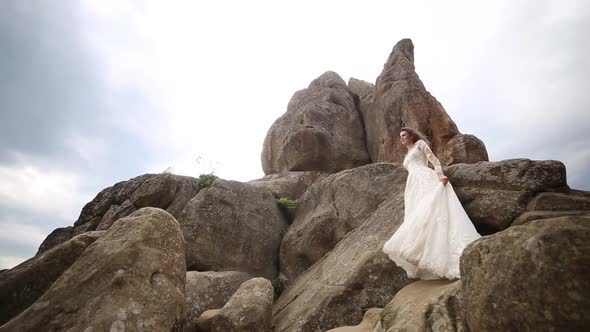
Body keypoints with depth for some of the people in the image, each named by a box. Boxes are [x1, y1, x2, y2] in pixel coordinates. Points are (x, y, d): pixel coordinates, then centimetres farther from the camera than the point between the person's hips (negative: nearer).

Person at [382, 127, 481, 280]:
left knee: (430, 211, -26)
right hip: (414, 187, 7)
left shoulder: (420, 143, 16)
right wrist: (407, 199, 24)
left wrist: (440, 174, -21)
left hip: (426, 179, -7)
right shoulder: (406, 156, 35)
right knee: (416, 218, -9)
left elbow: (433, 158, 0)